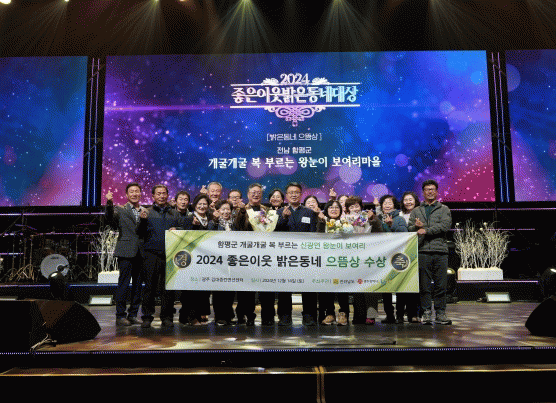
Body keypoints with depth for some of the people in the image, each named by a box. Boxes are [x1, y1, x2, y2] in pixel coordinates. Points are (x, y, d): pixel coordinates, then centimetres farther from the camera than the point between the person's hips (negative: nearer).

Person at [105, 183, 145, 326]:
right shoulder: (120, 209, 5)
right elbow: (110, 220, -14)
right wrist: (109, 204, -27)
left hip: (141, 252, 4)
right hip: (126, 252, -4)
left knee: (138, 285, 8)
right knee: (124, 283, -3)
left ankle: (133, 314, 17)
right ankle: (120, 316, 5)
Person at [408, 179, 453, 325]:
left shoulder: (444, 209, 13)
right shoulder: (416, 211, 18)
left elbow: (446, 225, -5)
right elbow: (409, 229, 10)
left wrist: (426, 230, -11)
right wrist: (416, 227, -12)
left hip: (440, 251, -1)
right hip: (423, 251, 1)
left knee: (441, 284, 1)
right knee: (425, 285, 1)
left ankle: (440, 313, 10)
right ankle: (426, 313, 8)